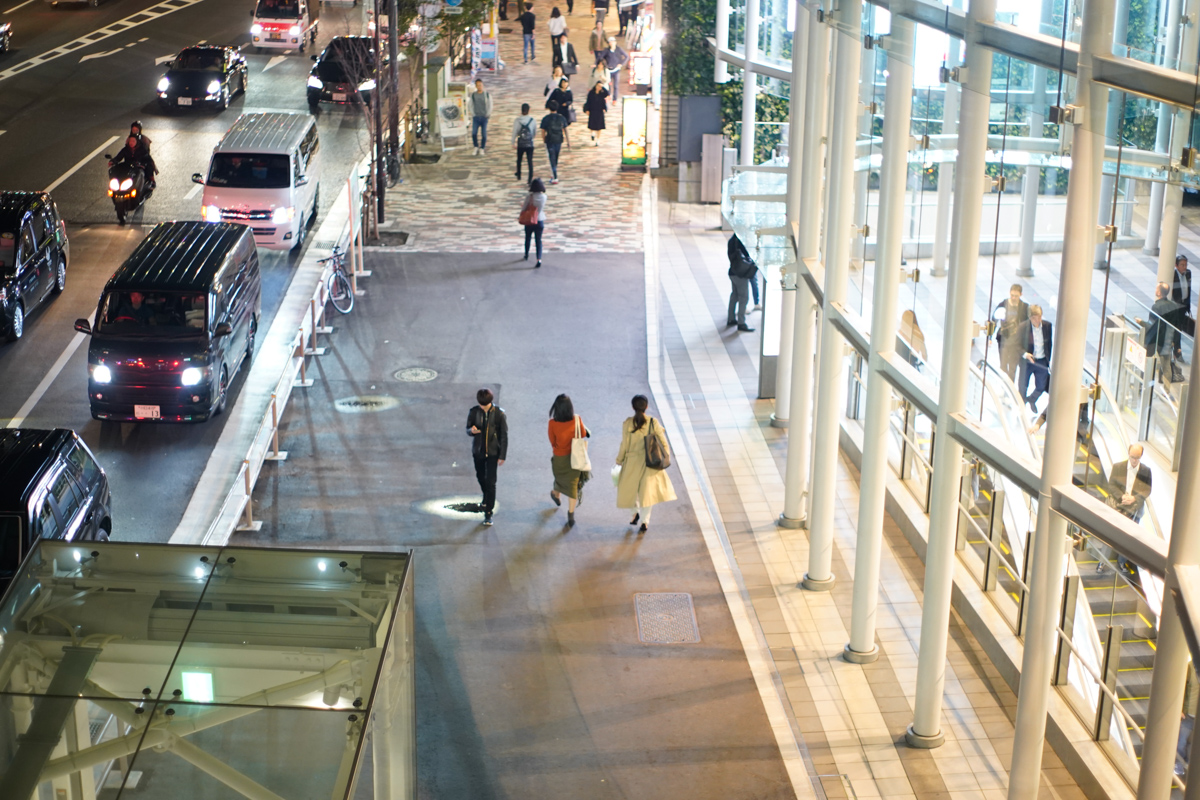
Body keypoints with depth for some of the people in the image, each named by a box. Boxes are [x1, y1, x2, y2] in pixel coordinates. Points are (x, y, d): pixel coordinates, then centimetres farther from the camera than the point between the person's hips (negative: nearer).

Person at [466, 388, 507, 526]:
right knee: (480, 477, 20)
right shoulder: (473, 412, -6)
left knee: (490, 482, -8)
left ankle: (488, 513, -4)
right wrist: (472, 430, -23)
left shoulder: (499, 413, -12)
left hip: (492, 452, -3)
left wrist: (502, 456, -8)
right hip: (478, 451, 3)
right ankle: (487, 498, 51)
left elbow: (504, 435, -7)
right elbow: (468, 430, 4)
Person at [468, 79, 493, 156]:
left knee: (484, 134, 0)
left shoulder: (487, 94, -1)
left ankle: (482, 149, 14)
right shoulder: (472, 95, 2)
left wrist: (488, 114, -1)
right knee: (474, 134, -11)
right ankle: (476, 147, 9)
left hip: (484, 118, 0)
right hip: (476, 118, 0)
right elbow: (470, 105, 12)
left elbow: (490, 105, 5)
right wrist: (473, 114, 3)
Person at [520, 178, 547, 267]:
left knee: (527, 238, 21)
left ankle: (526, 255, 41)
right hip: (540, 221, 1)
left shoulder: (530, 197, -16)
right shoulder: (544, 197, -9)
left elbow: (523, 208, -10)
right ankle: (539, 259, -11)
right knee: (538, 240, 6)